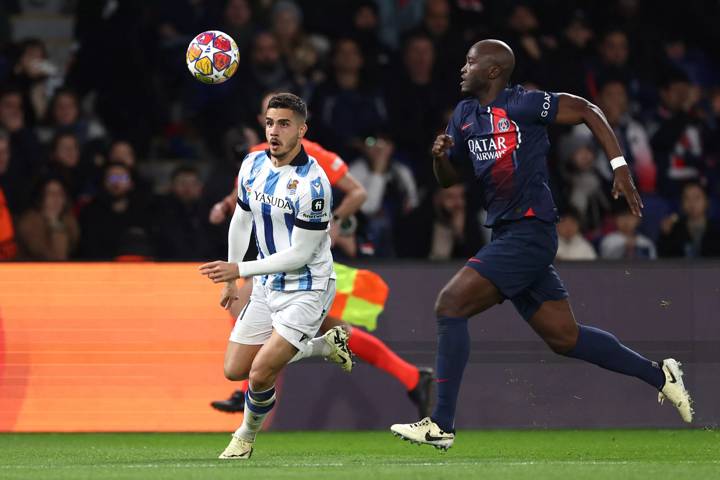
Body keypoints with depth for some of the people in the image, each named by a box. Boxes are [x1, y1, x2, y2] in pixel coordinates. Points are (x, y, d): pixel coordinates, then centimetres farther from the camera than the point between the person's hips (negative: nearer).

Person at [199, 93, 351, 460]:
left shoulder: (312, 183, -24)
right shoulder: (253, 165, -1)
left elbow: (300, 254, -22)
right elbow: (241, 221, 15)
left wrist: (239, 270, -22)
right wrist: (230, 280, 20)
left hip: (306, 289, -8)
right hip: (266, 287, 8)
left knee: (260, 374, -17)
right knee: (234, 370, 10)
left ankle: (246, 436, 16)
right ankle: (324, 346, 27)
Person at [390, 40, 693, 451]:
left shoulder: (522, 105, -10)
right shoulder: (464, 115, 14)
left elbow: (587, 111, -3)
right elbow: (451, 179, 23)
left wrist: (621, 168, -7)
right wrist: (440, 156, 0)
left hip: (530, 232, -9)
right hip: (506, 234, 9)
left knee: (451, 304, -17)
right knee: (564, 337, 13)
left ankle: (441, 426, -15)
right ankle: (659, 375, 26)